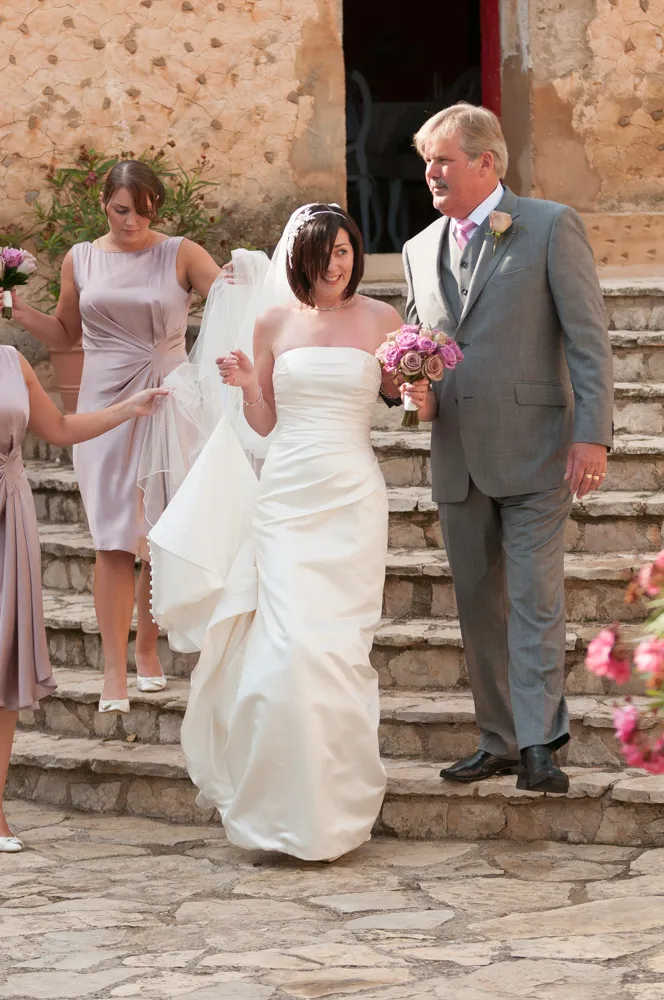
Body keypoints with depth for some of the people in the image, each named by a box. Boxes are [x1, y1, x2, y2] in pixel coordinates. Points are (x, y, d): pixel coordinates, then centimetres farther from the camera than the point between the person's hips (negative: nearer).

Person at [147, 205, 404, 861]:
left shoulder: (379, 319, 5)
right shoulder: (274, 322, 8)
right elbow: (262, 423, 14)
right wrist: (246, 385, -6)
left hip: (352, 499, -1)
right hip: (286, 495, 1)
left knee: (336, 646, -3)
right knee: (292, 644, -9)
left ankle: (333, 807, 8)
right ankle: (285, 803, 4)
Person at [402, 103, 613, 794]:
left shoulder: (551, 227, -3)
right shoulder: (420, 250, 14)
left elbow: (588, 337, -6)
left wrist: (592, 433, -15)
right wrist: (418, 392, -1)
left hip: (534, 449, -6)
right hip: (457, 457, 6)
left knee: (534, 599, -9)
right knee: (478, 605, 9)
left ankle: (539, 743, -6)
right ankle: (499, 741, 17)